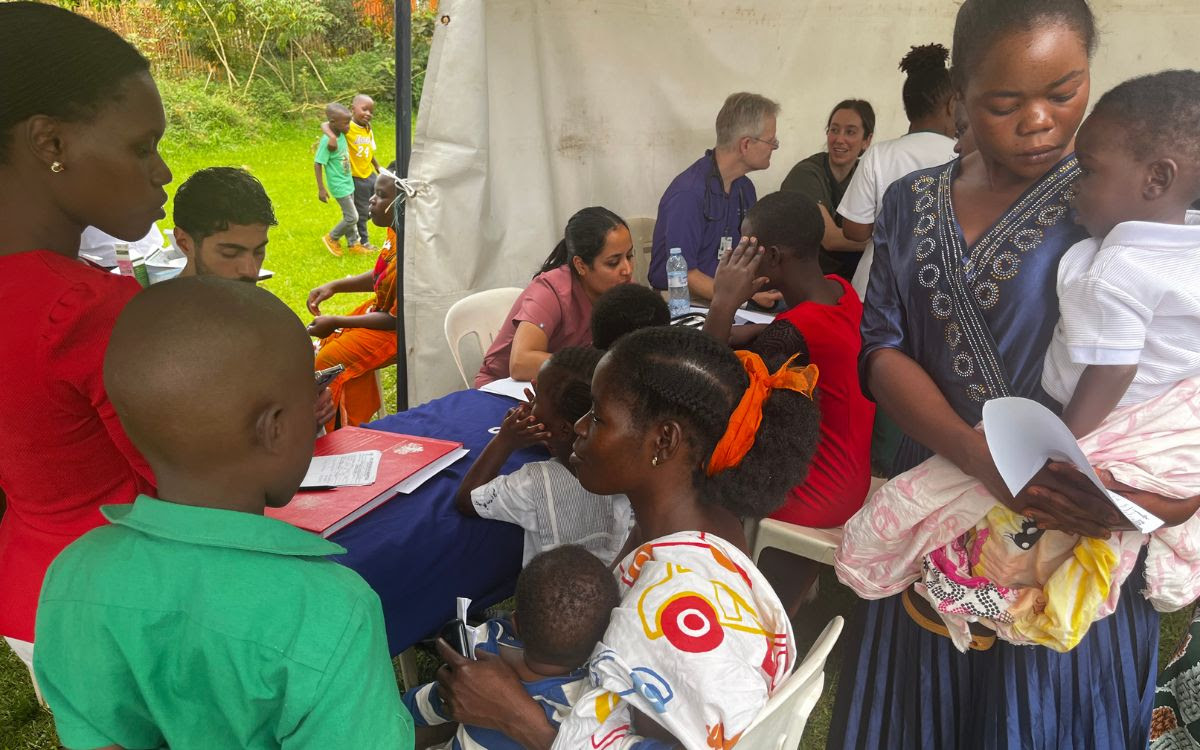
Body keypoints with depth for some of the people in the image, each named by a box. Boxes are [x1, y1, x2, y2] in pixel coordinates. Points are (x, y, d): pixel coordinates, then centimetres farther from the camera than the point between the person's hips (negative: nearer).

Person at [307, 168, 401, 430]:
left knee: (329, 359, -12)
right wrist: (334, 286, 0)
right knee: (329, 341, 16)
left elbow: (396, 319, -26)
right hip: (381, 306, 10)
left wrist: (335, 322, -19)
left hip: (395, 329, -10)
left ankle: (346, 431, 10)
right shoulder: (394, 232, -6)